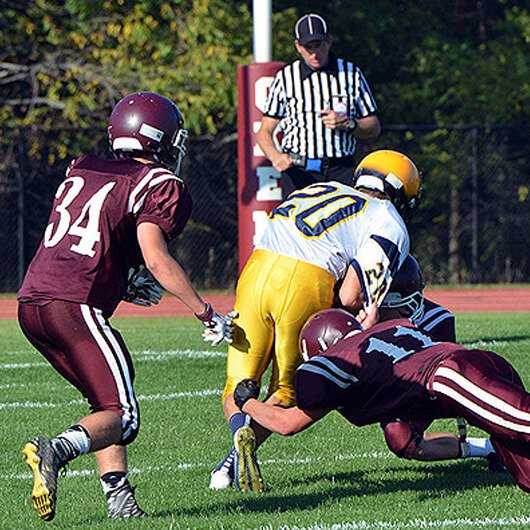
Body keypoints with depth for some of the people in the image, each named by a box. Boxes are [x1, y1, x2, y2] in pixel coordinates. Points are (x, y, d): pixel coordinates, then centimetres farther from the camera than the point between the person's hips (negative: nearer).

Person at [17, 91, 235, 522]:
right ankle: (57, 451, -31)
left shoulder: (80, 173, 21)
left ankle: (119, 497, 8)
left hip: (31, 301, 7)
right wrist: (206, 313, -7)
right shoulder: (160, 187, 1)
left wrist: (125, 285, 23)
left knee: (108, 399, 21)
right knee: (121, 417, -4)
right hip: (76, 305, -7)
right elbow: (155, 257, -11)